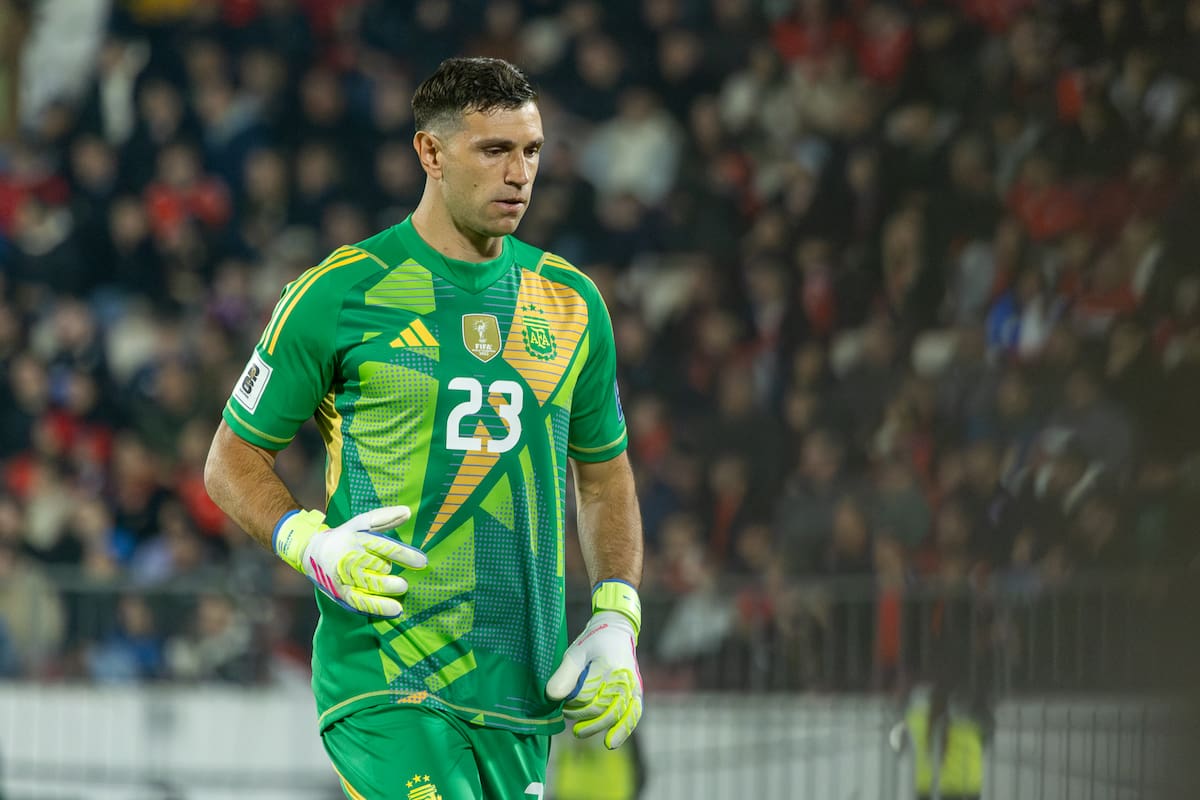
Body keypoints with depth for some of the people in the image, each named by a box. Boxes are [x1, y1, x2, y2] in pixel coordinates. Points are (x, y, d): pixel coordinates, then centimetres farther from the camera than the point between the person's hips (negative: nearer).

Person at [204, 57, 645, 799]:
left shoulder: (570, 301, 11)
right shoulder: (340, 293, -3)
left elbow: (603, 474, 22)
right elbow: (233, 461, 4)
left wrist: (617, 624, 8)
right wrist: (310, 544, -15)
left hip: (521, 683, 5)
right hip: (386, 678, -5)